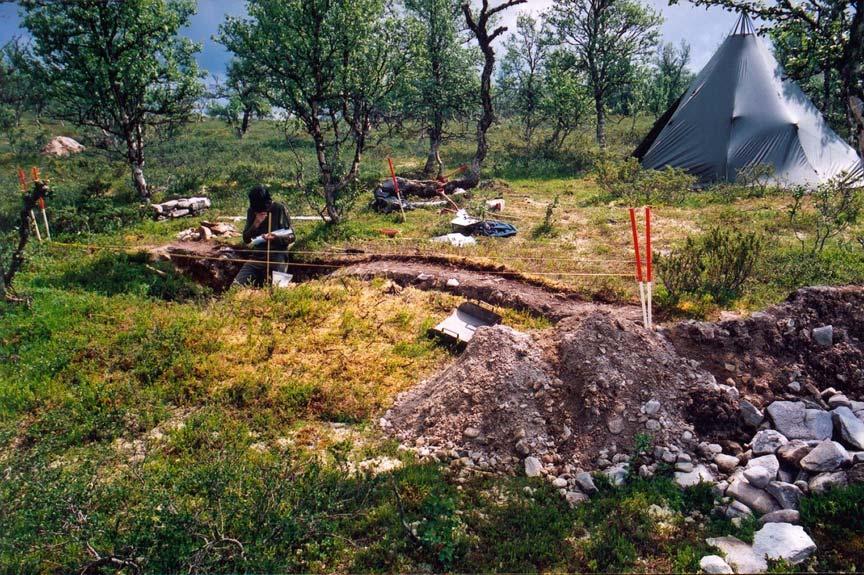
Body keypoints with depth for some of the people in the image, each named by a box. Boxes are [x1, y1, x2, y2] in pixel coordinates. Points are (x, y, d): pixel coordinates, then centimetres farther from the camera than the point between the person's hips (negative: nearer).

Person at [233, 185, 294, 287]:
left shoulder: (280, 209, -6)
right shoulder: (252, 211, 5)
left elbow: (291, 237, -3)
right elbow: (246, 240, 5)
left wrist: (275, 238, -23)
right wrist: (256, 224, -11)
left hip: (277, 257, -4)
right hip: (257, 256, 4)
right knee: (236, 285, -10)